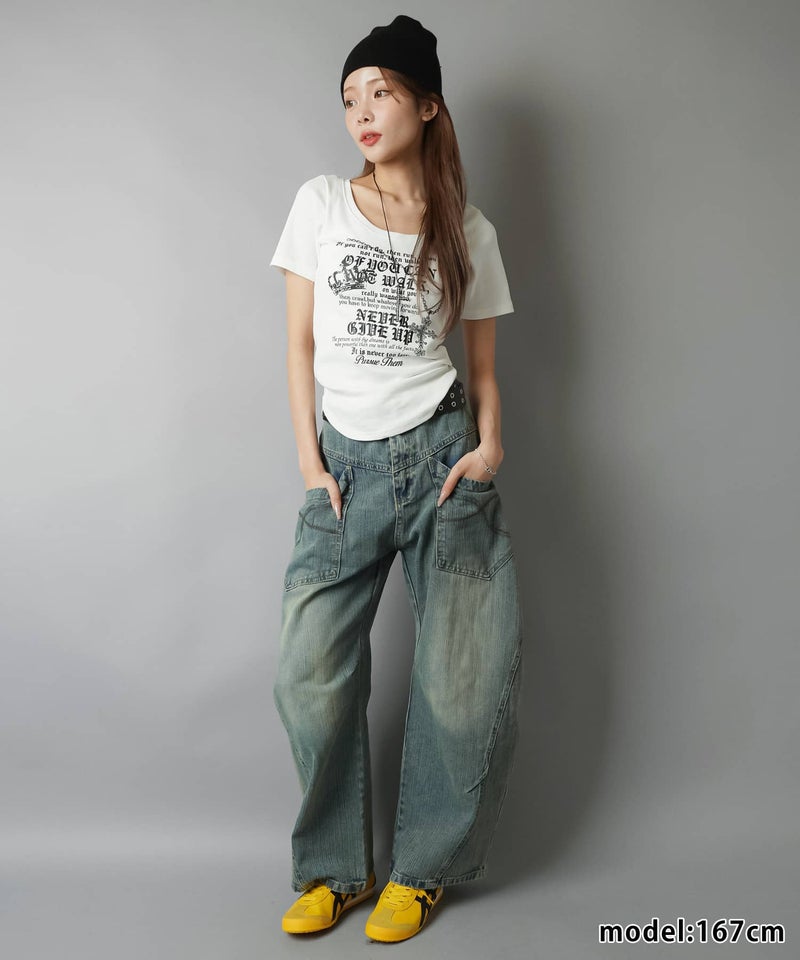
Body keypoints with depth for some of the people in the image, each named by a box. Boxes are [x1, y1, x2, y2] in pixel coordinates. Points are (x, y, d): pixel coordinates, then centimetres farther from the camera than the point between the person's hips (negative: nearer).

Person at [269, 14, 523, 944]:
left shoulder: (469, 233, 8)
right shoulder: (320, 203, 7)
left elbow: (482, 360, 12)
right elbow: (300, 342, 6)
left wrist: (488, 447, -6)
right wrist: (310, 462, -2)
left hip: (441, 454, 0)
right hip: (347, 460, 0)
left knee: (466, 676, -1)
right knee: (310, 673, -4)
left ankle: (421, 868, 19)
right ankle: (333, 868, 17)